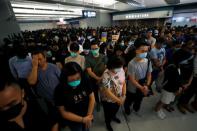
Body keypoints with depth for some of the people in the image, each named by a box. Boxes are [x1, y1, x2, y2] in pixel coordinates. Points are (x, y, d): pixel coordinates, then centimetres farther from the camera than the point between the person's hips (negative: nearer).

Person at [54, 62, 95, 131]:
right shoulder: (60, 90, -26)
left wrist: (89, 115, -12)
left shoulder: (85, 81, -21)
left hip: (86, 115, 3)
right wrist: (82, 119, -18)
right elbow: (63, 112, -17)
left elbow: (92, 98, -10)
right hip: (73, 120, -2)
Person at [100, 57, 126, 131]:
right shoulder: (106, 75, -35)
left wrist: (124, 95, -14)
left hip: (119, 97, 6)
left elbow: (124, 83, -4)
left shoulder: (121, 71, -14)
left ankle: (113, 117, 68)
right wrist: (118, 100, -24)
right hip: (108, 100, -5)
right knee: (108, 113, 24)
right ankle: (108, 123, 58)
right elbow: (107, 92, -30)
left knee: (116, 109, 33)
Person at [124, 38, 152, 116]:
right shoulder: (132, 63, -29)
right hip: (132, 89, -5)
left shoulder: (148, 61, -12)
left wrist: (146, 86, -15)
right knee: (128, 102, 22)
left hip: (143, 88, 5)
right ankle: (127, 111, 54)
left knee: (139, 101, 32)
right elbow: (132, 80, -24)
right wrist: (141, 88, -26)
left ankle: (136, 109, 64)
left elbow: (149, 75, -3)